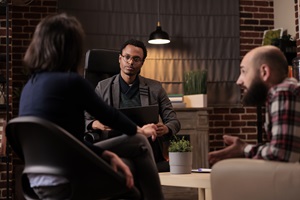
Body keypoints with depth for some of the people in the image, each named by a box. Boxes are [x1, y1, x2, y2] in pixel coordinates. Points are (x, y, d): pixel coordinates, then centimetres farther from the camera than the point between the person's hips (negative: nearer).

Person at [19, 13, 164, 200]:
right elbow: (108, 114, -1)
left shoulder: (30, 86, 7)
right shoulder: (72, 81, -16)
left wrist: (107, 155, 2)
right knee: (139, 142, 11)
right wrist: (139, 130, 18)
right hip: (64, 184, -8)